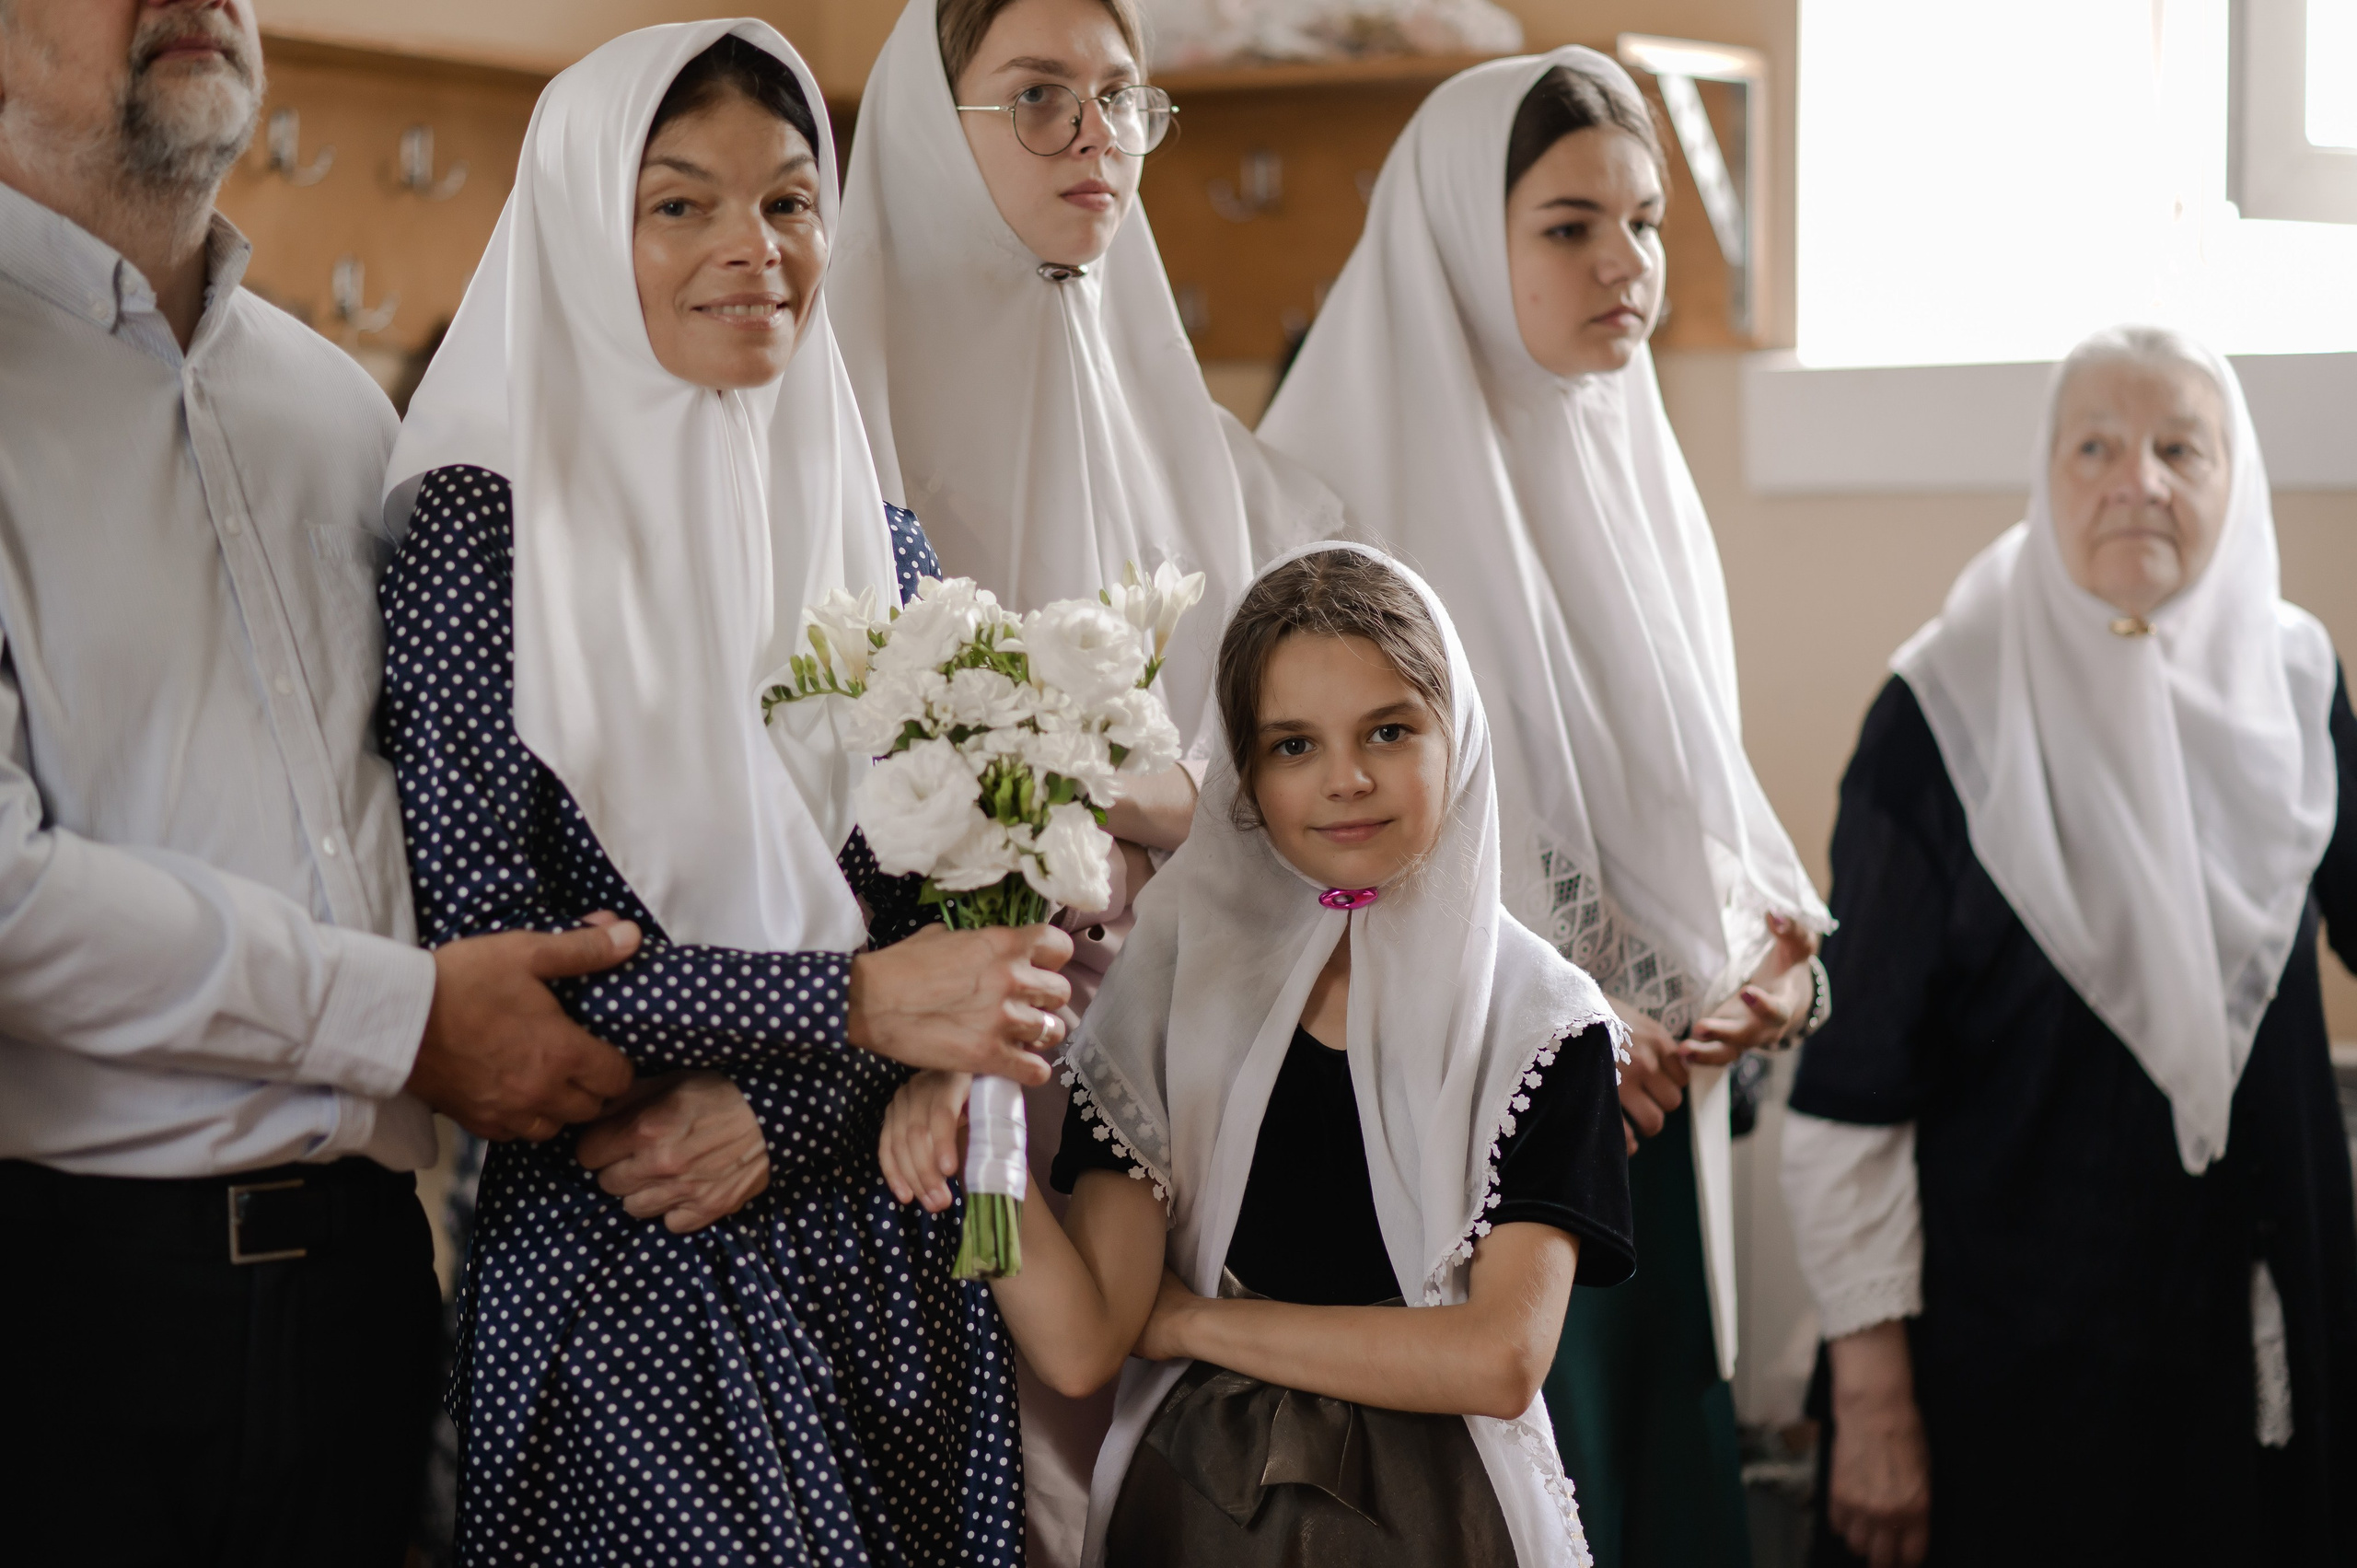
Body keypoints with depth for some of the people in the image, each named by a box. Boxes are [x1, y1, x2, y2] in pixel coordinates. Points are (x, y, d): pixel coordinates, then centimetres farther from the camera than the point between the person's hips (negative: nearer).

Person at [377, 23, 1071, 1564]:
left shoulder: (872, 528, 9)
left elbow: (937, 895, 13)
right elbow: (478, 946, -14)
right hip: (632, 1271, -5)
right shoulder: (490, 525, -7)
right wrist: (858, 1003, -19)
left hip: (888, 1251, 5)